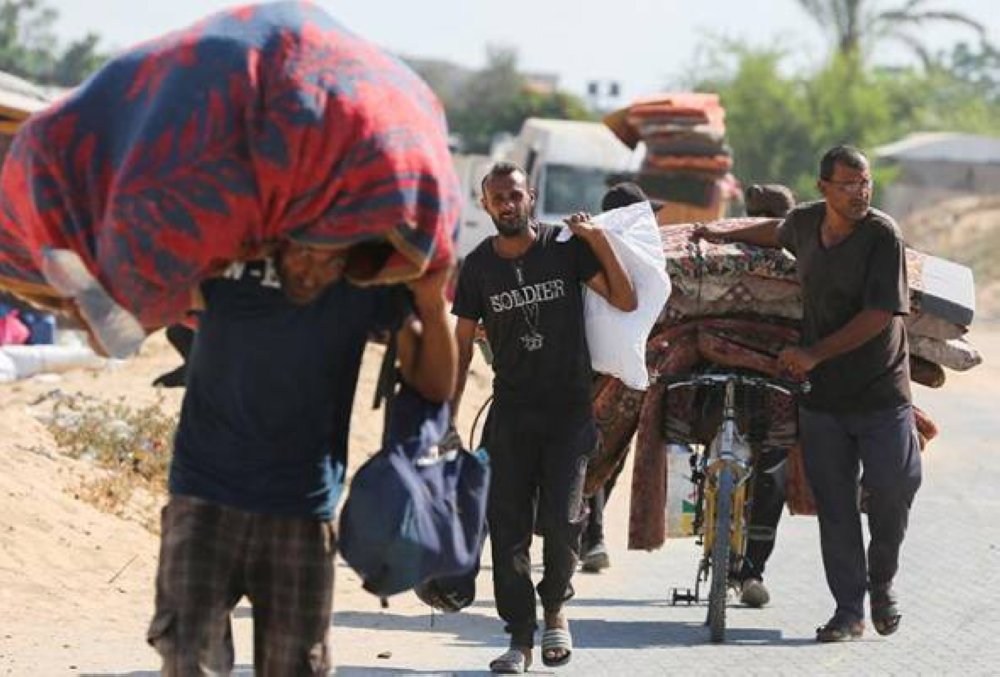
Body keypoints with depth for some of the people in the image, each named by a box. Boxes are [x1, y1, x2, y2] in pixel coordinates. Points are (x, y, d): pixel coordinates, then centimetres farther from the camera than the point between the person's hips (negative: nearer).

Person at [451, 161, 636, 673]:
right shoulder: (479, 266, 4)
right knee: (508, 527, -2)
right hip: (511, 412, 2)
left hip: (569, 407, -2)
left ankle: (555, 605, 17)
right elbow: (462, 344, 8)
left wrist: (599, 242, -12)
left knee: (561, 520, -11)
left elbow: (626, 301, -2)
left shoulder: (565, 247, 0)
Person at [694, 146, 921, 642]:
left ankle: (882, 583, 23)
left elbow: (879, 315, -18)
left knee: (892, 493, -4)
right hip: (822, 395, 4)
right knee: (834, 506, 2)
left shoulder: (883, 234, -13)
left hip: (881, 391, -4)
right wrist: (723, 236, 39)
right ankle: (849, 610, 8)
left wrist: (815, 354, -18)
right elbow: (775, 233, 29)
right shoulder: (805, 222, 2)